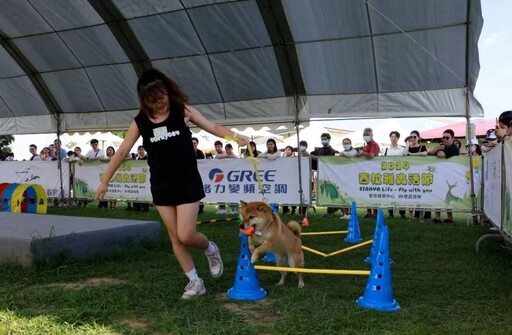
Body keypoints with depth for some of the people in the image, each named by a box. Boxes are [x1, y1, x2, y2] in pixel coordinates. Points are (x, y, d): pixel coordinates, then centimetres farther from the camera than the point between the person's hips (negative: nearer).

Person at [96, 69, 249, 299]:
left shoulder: (182, 111, -7)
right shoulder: (140, 121, -2)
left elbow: (213, 127, -5)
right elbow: (122, 151, 4)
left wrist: (236, 136, -24)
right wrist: (105, 181, 6)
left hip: (188, 183, -3)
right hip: (161, 186, 3)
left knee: (186, 235, -9)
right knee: (175, 237, 6)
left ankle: (211, 249, 24)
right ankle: (195, 281, 20)